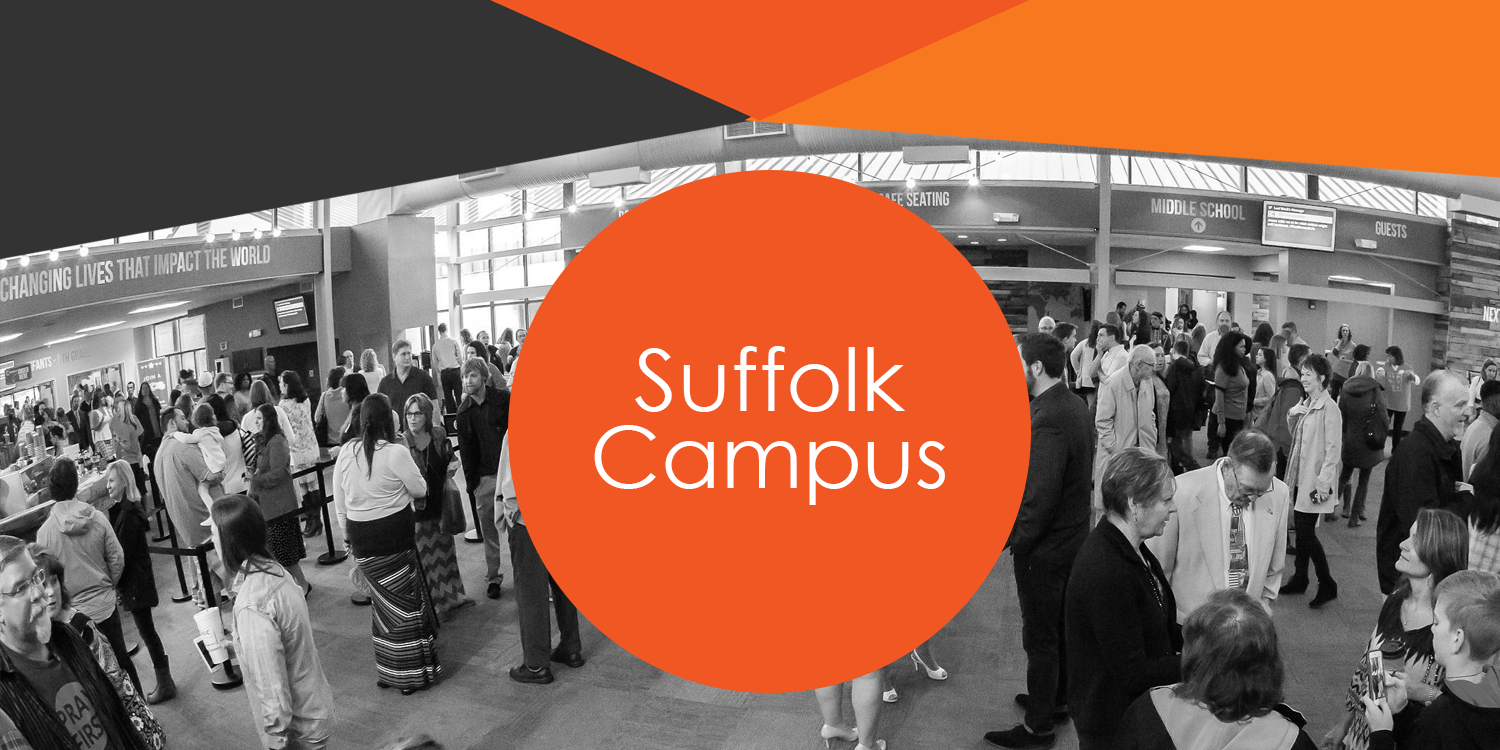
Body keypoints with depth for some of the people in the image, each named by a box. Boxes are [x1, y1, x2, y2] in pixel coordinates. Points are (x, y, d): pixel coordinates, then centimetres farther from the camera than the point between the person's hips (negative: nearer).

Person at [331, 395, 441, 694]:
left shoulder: (346, 453, 0)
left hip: (360, 535, 5)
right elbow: (420, 490, -7)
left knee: (385, 601, 19)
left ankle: (388, 670, 31)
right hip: (393, 534, -5)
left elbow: (339, 501, 7)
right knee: (407, 602, 8)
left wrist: (348, 534, 18)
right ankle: (411, 675, 17)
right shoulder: (396, 453, -17)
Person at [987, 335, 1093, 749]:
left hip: (1044, 547, -9)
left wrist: (1014, 541, -17)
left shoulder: (1047, 419, -29)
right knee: (1061, 626, 24)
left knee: (1041, 637, 7)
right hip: (1073, 535, 9)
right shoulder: (1075, 404, 1)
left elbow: (1040, 496, -30)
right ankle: (1059, 697, 43)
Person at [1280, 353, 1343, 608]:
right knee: (1300, 529, 15)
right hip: (1301, 477, 8)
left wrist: (1323, 483, -20)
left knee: (1306, 532, -4)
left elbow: (1334, 450, -18)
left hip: (1315, 481, -8)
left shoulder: (1329, 409, -16)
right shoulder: (1306, 404, 8)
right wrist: (1293, 415, -1)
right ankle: (1300, 579, 26)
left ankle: (1327, 584, 11)